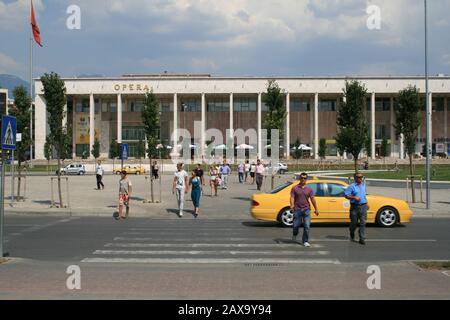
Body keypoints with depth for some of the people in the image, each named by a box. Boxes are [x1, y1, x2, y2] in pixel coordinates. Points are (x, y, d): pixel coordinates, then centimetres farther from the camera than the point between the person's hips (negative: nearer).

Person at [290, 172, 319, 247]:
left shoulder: (309, 189, 7)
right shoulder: (295, 188, 3)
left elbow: (312, 199, 8)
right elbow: (292, 198, -3)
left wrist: (316, 209, 6)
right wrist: (292, 206, -19)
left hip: (306, 209, 1)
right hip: (297, 209, -1)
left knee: (307, 226, -6)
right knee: (296, 225, 6)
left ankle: (305, 241, 3)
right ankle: (294, 235, 38)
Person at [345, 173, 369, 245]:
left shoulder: (363, 185, 14)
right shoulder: (351, 186, -6)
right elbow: (346, 195, -9)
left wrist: (366, 203, 24)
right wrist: (354, 197, -21)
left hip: (363, 206, 4)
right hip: (354, 206, -4)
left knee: (363, 223, -5)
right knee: (354, 222, 7)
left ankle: (362, 239, -5)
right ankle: (352, 236, 32)